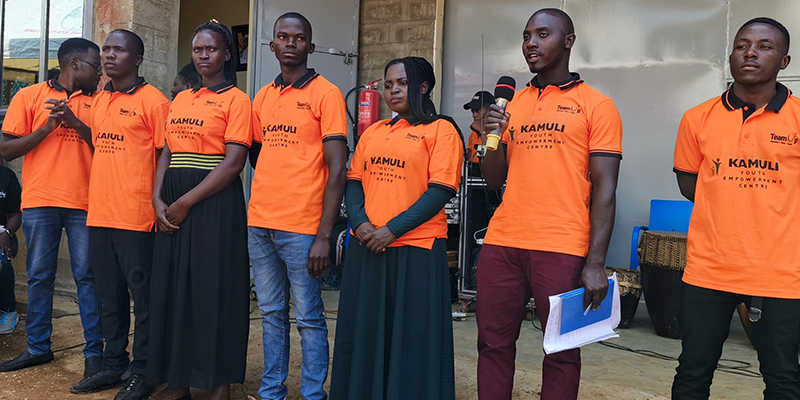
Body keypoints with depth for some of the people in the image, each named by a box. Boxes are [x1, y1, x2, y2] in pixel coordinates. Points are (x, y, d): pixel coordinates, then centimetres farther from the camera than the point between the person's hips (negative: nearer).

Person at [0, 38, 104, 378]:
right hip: (39, 200, 0)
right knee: (39, 277, 7)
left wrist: (77, 124, -9)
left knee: (87, 276, -1)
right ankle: (38, 347, 19)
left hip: (84, 202, 0)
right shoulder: (29, 97, 8)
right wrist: (49, 126, -8)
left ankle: (94, 350, 5)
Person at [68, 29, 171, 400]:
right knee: (109, 296, 15)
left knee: (143, 294, 1)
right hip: (98, 215, 8)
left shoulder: (153, 101, -6)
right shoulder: (99, 101, 16)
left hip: (135, 217, -7)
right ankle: (113, 364, 27)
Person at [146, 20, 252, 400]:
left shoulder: (235, 99, -3)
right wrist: (158, 200, -2)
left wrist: (186, 202, -14)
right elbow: (166, 154, 14)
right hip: (173, 207, 6)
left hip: (215, 202, -6)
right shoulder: (180, 99, 17)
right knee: (173, 288, 8)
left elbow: (233, 162, -13)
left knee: (214, 290, -2)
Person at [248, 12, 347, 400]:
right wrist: (259, 209, 9)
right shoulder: (262, 97, 14)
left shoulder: (325, 94, -4)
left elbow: (337, 170, -9)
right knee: (271, 314, 14)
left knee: (308, 317, 2)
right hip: (259, 223, 6)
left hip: (301, 226, -6)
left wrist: (324, 235, -15)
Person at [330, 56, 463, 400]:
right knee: (364, 332, 13)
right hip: (366, 247, 6)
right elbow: (354, 181, 12)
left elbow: (441, 190, -11)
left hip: (416, 248, -5)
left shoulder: (440, 130, -2)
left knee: (411, 337, 2)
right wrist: (360, 222, -7)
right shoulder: (373, 132, 16)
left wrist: (393, 229, -17)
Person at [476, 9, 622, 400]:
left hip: (561, 249, -4)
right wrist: (495, 136, -4)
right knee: (493, 343, 10)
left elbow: (604, 188, -4)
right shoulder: (512, 103, 15)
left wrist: (596, 262, -12)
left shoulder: (595, 106, 1)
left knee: (561, 352, 7)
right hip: (501, 244, 4)